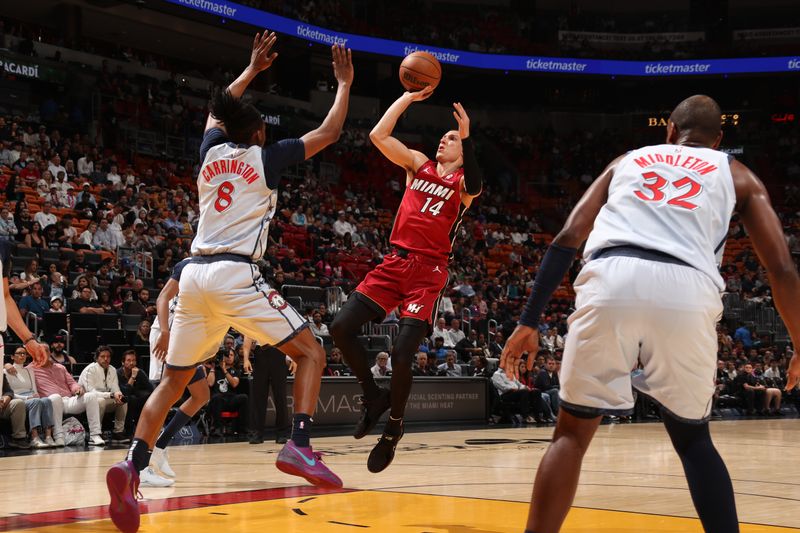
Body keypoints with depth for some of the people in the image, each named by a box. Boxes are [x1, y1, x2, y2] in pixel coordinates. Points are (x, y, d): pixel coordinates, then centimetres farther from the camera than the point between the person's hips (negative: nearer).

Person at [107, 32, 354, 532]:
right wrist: (345, 82, 25)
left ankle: (133, 465, -6)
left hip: (195, 275, 6)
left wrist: (252, 68, 48)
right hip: (236, 275, -5)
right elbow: (330, 132, 12)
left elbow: (218, 110, 41)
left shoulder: (212, 150, 17)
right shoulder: (265, 156, 4)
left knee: (174, 379, 13)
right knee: (311, 352, 5)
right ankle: (300, 447, -14)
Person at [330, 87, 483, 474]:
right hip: (395, 263, 5)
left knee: (402, 355, -14)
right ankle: (373, 396, 13)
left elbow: (474, 188, -24)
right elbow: (378, 135, 6)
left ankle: (393, 429, 9)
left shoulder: (462, 182, 3)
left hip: (428, 272, -5)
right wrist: (408, 96, 6)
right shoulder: (418, 165, 15)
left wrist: (467, 137, -29)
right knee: (341, 328, -8)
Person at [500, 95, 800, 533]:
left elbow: (568, 239, 21)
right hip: (686, 291, 0)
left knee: (572, 433, 15)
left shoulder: (626, 161, 33)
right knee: (693, 437, 22)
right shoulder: (738, 175, 29)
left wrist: (529, 323, 21)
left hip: (611, 281, 0)